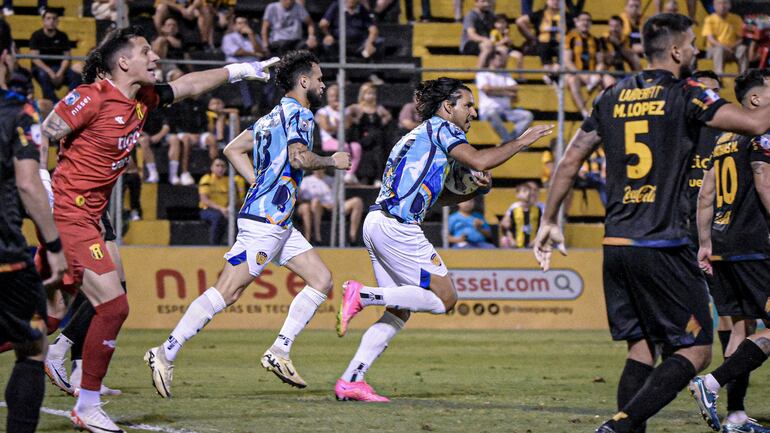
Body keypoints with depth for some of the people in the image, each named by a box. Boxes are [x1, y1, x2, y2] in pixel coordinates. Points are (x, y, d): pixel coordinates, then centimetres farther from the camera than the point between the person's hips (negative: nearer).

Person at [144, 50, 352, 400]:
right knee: (226, 292, -12)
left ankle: (279, 352, 3)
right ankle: (165, 354, -11)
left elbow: (233, 150, 23)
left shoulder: (272, 116, 20)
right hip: (265, 219, -10)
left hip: (278, 223, 10)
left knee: (321, 280, 7)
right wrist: (332, 161, -7)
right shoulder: (299, 114, -8)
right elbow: (299, 158, -24)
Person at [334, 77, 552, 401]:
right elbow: (478, 160, -15)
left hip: (376, 221, 10)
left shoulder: (418, 135, 28)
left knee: (398, 312, 11)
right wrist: (520, 142, -5)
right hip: (396, 225, -10)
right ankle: (362, 294, -14)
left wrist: (478, 188, 16)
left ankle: (350, 381, 3)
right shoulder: (441, 127, 0)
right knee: (444, 298, -6)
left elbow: (434, 197, 30)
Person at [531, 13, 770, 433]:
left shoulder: (613, 97, 12)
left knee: (641, 350, 14)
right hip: (662, 248, -7)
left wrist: (548, 221, 25)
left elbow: (569, 162, 17)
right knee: (695, 350, -2)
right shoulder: (685, 95, -6)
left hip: (615, 244, 7)